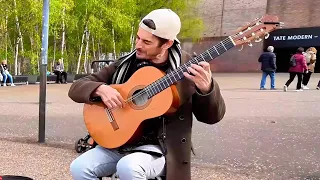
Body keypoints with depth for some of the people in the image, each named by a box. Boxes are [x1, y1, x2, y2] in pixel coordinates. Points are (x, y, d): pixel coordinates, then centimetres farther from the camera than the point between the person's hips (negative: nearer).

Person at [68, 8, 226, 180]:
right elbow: (76, 88, 4)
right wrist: (101, 89, -19)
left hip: (158, 148, -3)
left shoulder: (187, 66, -6)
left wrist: (206, 89, -25)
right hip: (120, 143, 4)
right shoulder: (124, 65, 2)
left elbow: (213, 116, -3)